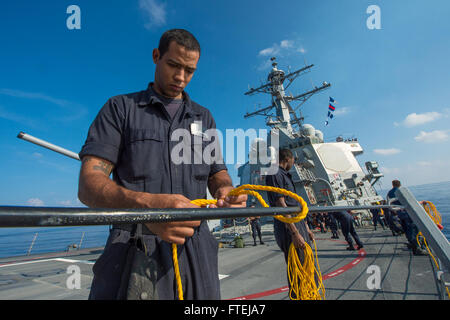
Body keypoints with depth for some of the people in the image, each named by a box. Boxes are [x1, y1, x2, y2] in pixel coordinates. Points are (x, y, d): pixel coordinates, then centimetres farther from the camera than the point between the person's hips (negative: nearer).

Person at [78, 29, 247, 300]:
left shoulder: (204, 118, 14)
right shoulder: (120, 108, 3)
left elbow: (218, 174, 11)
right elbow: (88, 185, -8)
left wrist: (225, 191, -15)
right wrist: (145, 204, -30)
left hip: (196, 251, 4)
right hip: (134, 254, -3)